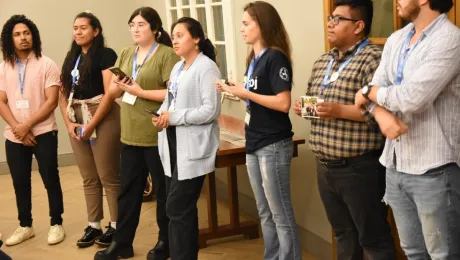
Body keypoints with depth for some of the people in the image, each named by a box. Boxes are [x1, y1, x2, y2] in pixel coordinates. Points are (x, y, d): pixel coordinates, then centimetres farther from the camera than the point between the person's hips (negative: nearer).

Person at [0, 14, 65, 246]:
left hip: (43, 133, -4)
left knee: (50, 180, 2)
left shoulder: (46, 65, -5)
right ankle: (25, 226, 23)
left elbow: (52, 101, -11)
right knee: (20, 183, 10)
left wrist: (27, 125, -15)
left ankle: (56, 224, 14)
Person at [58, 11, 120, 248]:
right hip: (77, 120, 7)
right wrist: (69, 123, -2)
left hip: (102, 118, -6)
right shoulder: (72, 58, 15)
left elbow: (109, 94, -13)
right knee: (89, 179, 11)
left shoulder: (105, 55, -6)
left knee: (108, 176, -2)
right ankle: (94, 226, 19)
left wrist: (91, 125, -15)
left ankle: (115, 226, 9)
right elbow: (63, 94, 12)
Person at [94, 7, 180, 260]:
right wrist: (120, 85, -8)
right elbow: (111, 92, 14)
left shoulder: (167, 54, -9)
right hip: (130, 134, 6)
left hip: (157, 135, -6)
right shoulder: (126, 54, 12)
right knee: (128, 189, 12)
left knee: (163, 190, 8)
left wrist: (140, 91, -17)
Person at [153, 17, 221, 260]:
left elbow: (211, 110, -18)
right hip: (173, 146, 8)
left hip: (192, 149, -8)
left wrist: (174, 117, -17)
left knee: (177, 210, -6)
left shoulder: (206, 67, -11)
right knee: (184, 209, 15)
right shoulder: (177, 68, 15)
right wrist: (161, 115, -2)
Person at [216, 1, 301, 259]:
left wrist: (246, 93, -16)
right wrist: (237, 91, -1)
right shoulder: (254, 58, 11)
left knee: (281, 214, -1)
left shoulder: (275, 58, -14)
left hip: (273, 146, -9)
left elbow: (283, 103, -21)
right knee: (265, 213, 15)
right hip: (254, 144, 9)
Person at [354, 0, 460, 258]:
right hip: (396, 164, 7)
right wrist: (382, 114, -18)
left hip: (434, 168, -7)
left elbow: (412, 97, -23)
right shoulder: (395, 40, 11)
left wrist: (369, 92, -6)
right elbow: (377, 88, 5)